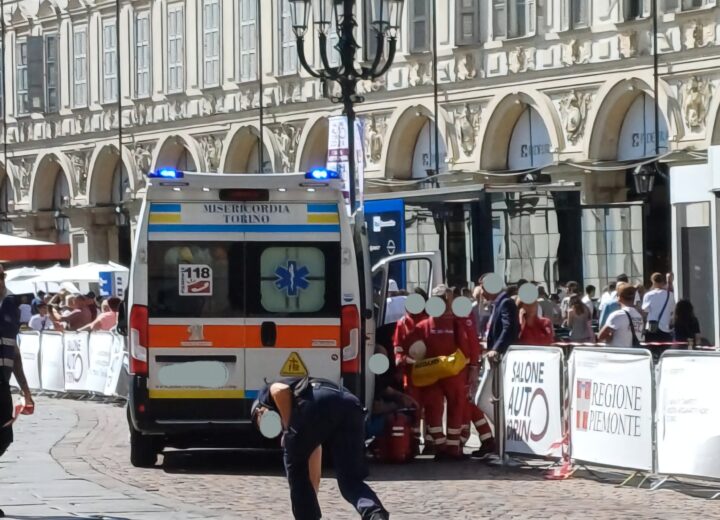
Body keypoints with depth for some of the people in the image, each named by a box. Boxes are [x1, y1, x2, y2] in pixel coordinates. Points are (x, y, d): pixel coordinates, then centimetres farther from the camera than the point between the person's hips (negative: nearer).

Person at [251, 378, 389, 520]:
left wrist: (288, 428, 15)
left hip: (317, 403, -6)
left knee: (295, 467, 20)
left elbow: (281, 391, 4)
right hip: (351, 406, 6)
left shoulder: (266, 393, 33)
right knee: (351, 480, 10)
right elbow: (314, 474, 50)